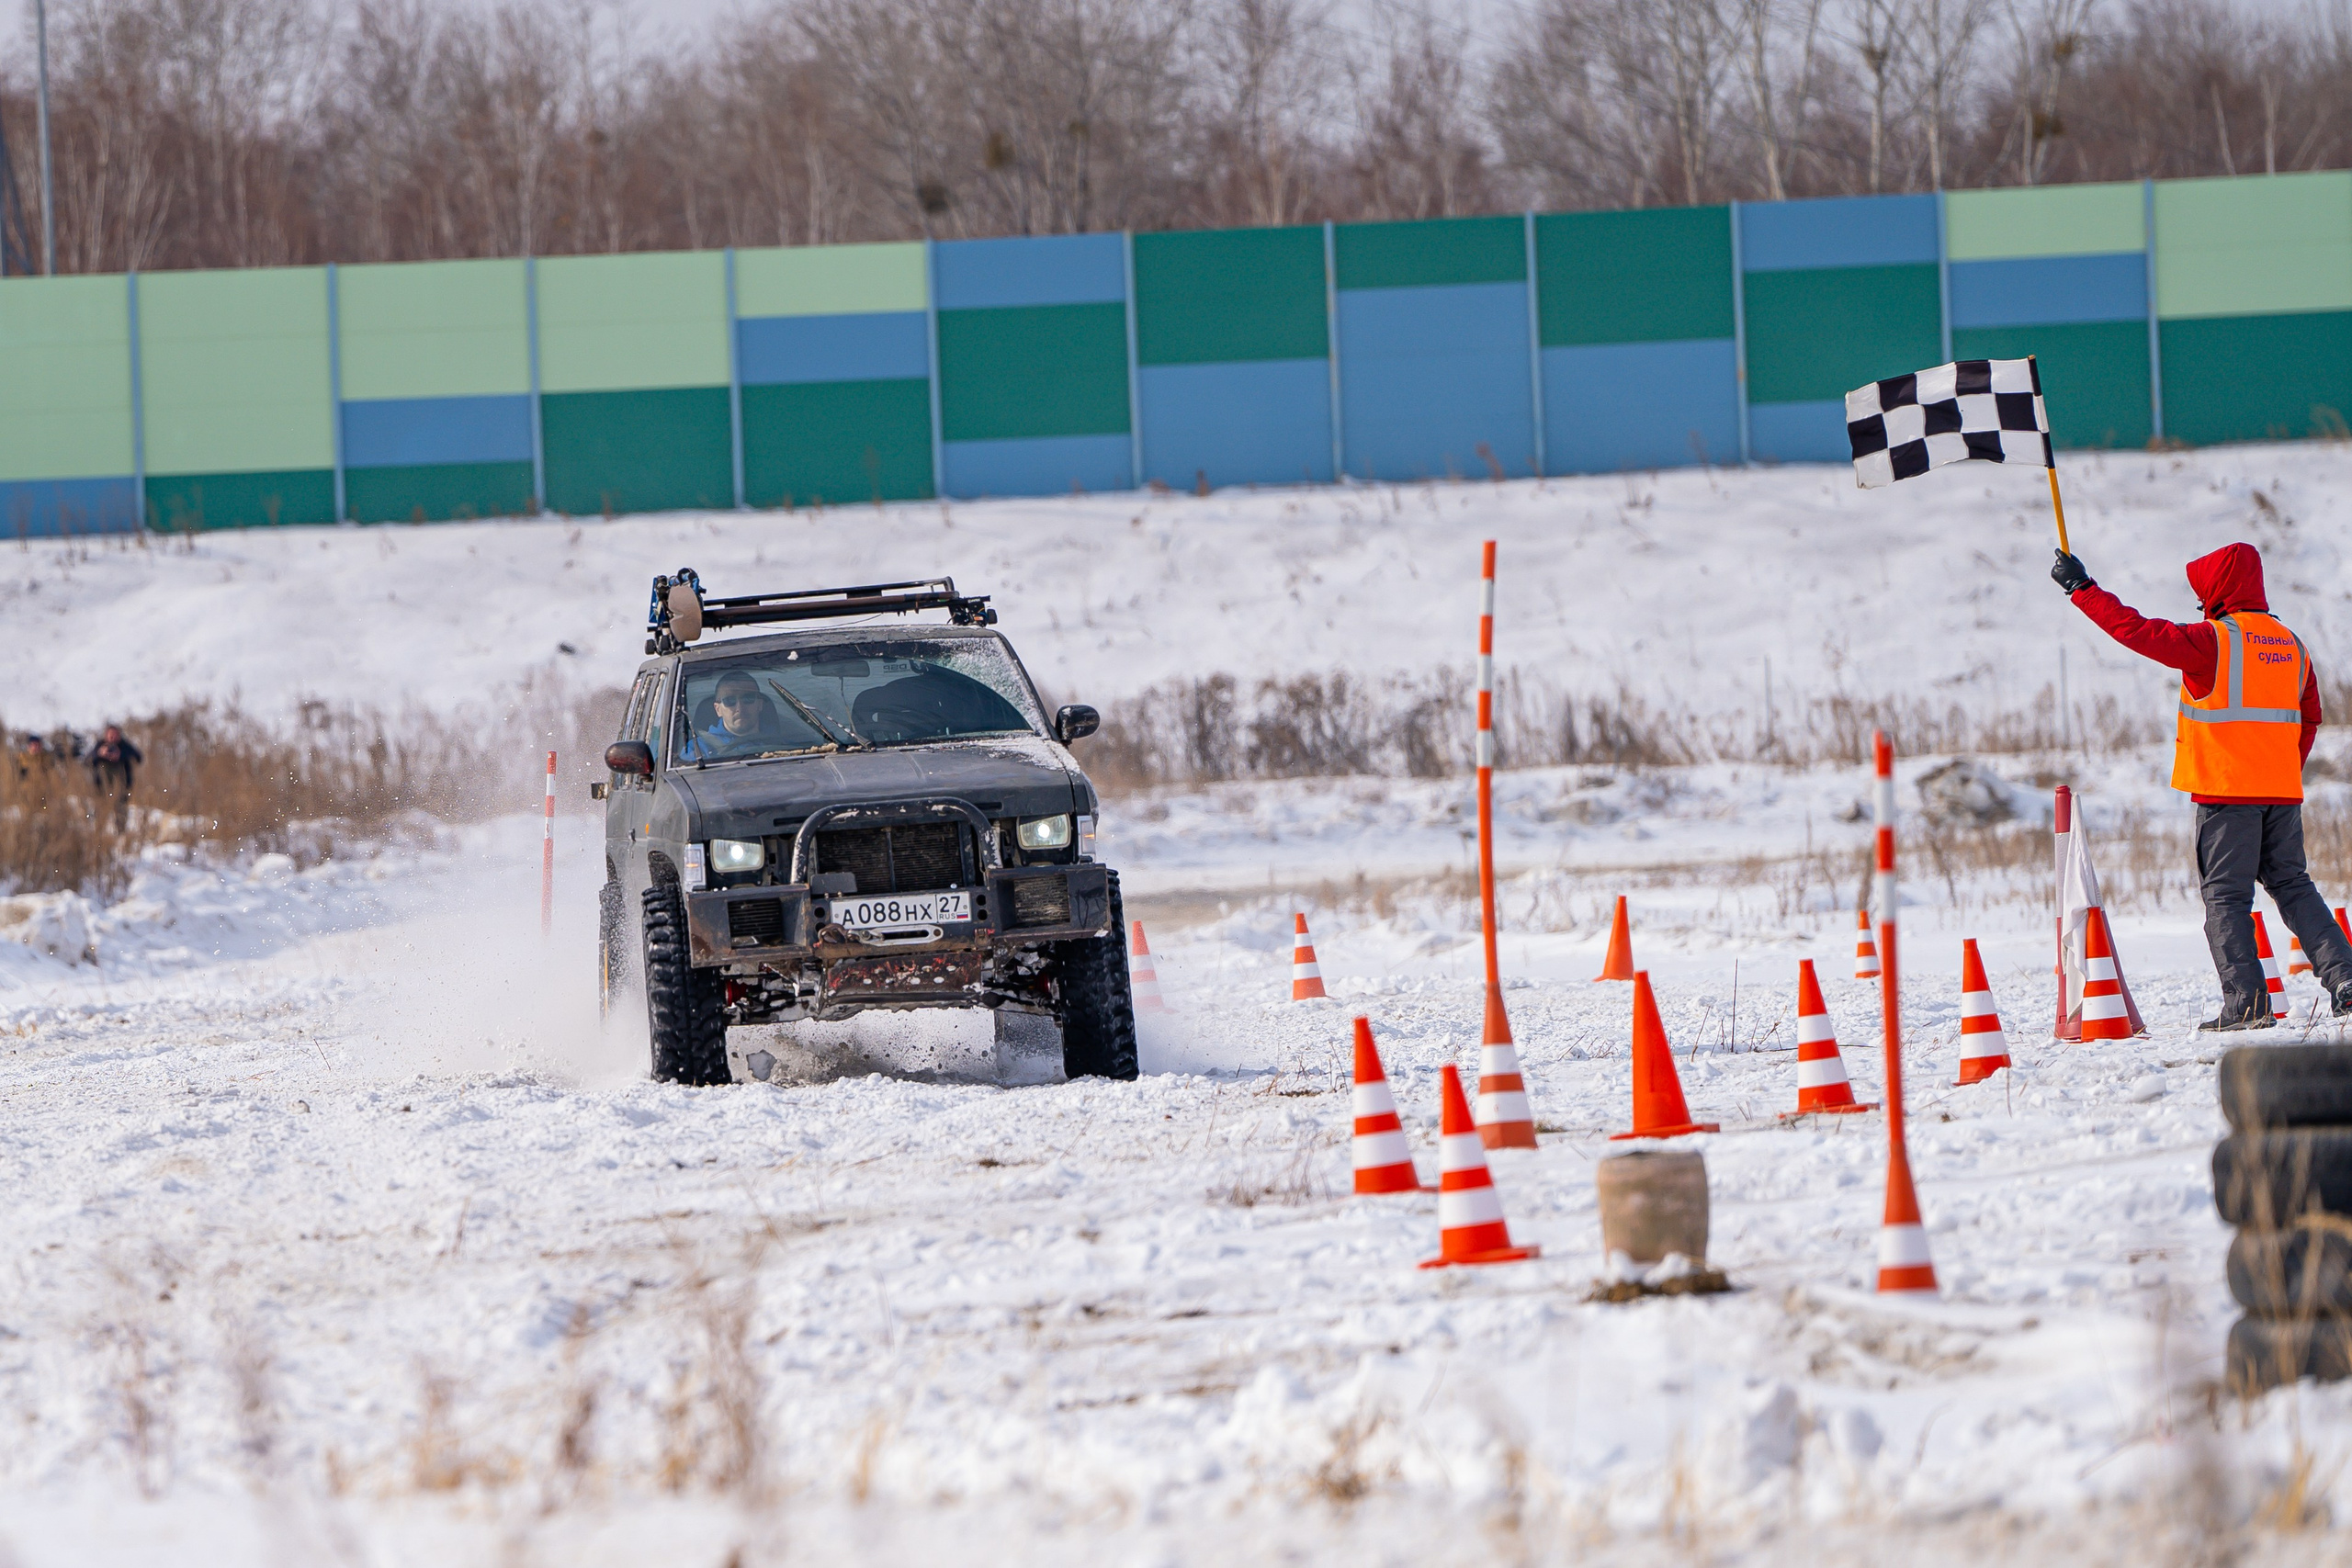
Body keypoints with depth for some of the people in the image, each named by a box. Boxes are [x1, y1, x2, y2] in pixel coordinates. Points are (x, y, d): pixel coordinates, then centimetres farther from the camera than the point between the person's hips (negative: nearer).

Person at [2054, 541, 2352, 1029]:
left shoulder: (2211, 641, -9)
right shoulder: (2291, 645, 12)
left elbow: (2136, 629, -10)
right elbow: (2309, 718, 20)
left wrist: (2082, 589, -1)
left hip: (2227, 788, -6)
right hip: (2283, 792, 6)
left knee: (2225, 895, -2)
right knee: (2291, 884, 14)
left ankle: (2246, 1003, -9)